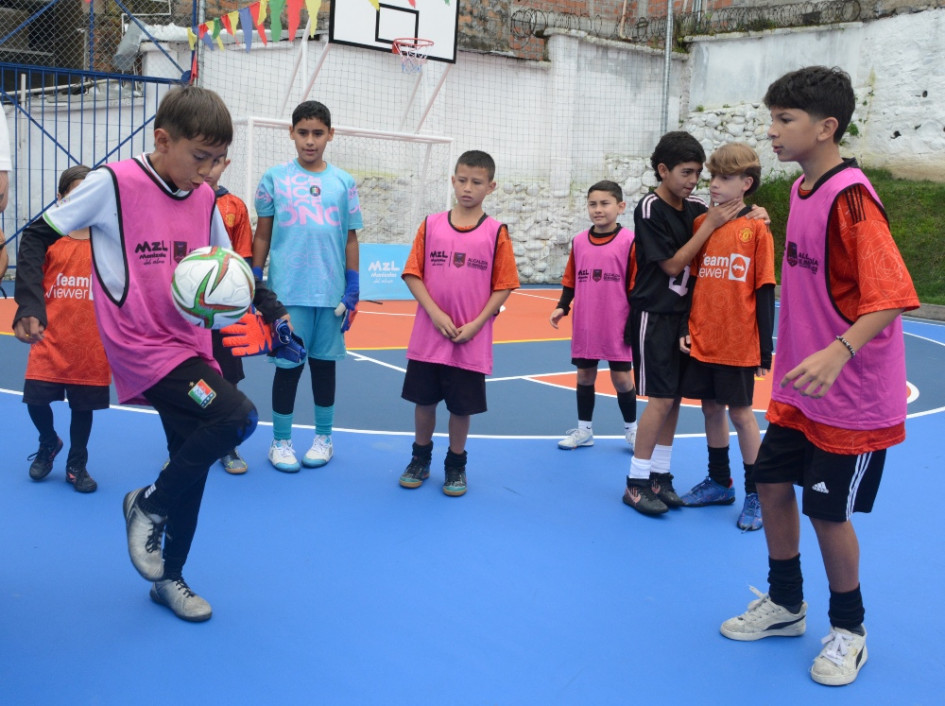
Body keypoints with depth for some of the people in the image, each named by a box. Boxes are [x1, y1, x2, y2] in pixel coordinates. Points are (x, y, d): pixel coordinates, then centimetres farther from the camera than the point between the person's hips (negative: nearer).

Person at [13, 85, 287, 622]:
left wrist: (271, 307, 6)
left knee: (193, 463, 11)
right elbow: (39, 235, -4)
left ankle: (169, 578, 32)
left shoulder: (204, 198, 5)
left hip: (189, 346, 6)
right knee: (237, 417, -24)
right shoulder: (112, 184, -11)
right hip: (141, 348, -6)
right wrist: (31, 304, -16)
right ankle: (149, 505, 1)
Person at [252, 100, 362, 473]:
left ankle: (324, 438, 25)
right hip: (286, 291, -1)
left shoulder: (344, 183, 5)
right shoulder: (275, 178, 2)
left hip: (330, 292, 2)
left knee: (324, 362, 11)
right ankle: (281, 441, 18)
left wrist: (352, 289, 3)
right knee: (288, 365, 4)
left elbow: (351, 239, 7)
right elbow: (262, 235, 5)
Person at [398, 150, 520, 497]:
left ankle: (456, 465, 26)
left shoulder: (496, 232, -3)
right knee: (424, 400, 11)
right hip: (428, 336, 2)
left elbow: (503, 286, -2)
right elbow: (412, 274, 0)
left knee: (462, 406, 7)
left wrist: (476, 325, -12)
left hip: (472, 341, -1)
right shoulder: (431, 225, 2)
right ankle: (420, 458, 31)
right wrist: (435, 313, -12)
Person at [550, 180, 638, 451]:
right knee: (585, 375, 11)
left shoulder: (630, 241, -8)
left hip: (617, 326, -4)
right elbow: (570, 281, 11)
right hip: (584, 326, 4)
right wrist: (562, 307, -1)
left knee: (621, 377, 4)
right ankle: (584, 429, 24)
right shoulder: (578, 241, 4)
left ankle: (631, 428, 22)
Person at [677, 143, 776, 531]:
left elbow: (764, 291, -7)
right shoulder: (700, 224, 5)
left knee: (740, 412, 3)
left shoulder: (756, 228, -8)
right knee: (711, 408, 13)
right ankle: (719, 482, 30)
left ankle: (755, 495, 16)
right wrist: (684, 328, 2)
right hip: (701, 341, 4)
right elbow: (690, 280, 10)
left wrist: (765, 349, -7)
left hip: (738, 343, -4)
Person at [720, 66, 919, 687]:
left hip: (853, 395, -8)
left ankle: (848, 630, 26)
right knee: (772, 483, 12)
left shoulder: (851, 197, -20)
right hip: (800, 386, 8)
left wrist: (838, 352, -40)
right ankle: (786, 604, 33)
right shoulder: (803, 189, 5)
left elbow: (891, 297, -26)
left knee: (828, 511, 3)